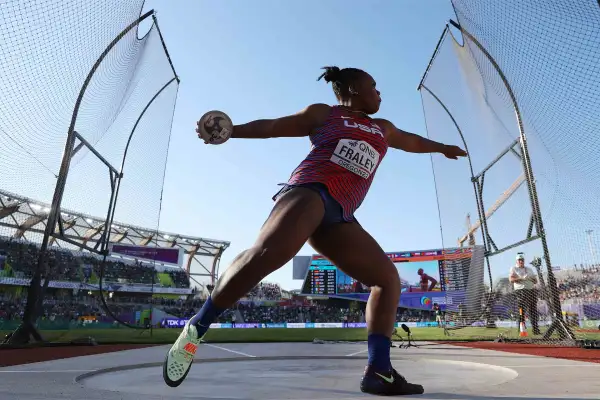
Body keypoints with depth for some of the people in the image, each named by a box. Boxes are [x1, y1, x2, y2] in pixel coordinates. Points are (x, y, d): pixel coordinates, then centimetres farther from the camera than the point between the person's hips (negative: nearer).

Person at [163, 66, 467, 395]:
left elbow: (413, 141, 50)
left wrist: (443, 147, 64)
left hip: (338, 218, 7)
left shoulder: (382, 129, 33)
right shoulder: (322, 114, 17)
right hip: (310, 192, -6)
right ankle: (195, 329, -16)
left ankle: (378, 372, -3)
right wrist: (229, 130, 6)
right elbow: (272, 126, 16)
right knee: (267, 253, -32)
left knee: (388, 278, -1)